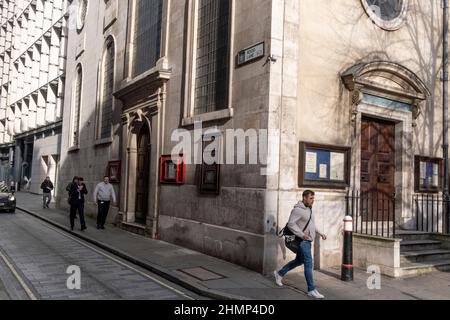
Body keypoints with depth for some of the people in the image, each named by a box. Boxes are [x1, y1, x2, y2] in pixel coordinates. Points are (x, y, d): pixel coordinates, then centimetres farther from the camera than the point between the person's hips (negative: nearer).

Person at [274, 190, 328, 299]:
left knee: (299, 261, 20)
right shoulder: (298, 210, -16)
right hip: (302, 241, -10)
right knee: (309, 263, -11)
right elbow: (291, 224, -22)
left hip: (307, 241, 10)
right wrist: (302, 235, -26)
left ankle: (280, 274, 35)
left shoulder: (309, 209, 13)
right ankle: (311, 290, -5)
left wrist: (320, 233, 13)